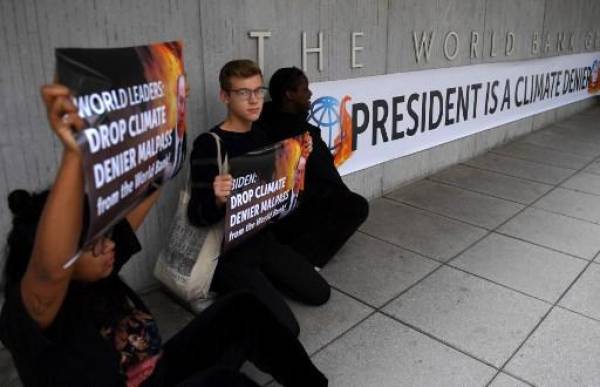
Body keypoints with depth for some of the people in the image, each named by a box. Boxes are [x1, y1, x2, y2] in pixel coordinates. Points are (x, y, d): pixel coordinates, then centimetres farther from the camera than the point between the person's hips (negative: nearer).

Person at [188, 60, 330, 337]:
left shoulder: (261, 136, 3)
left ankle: (257, 280, 24)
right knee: (285, 329, -13)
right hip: (228, 252, -7)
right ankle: (229, 291, 9)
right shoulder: (208, 144, -20)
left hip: (262, 239, 7)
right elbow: (197, 217, -19)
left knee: (319, 293, 12)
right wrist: (217, 199, -41)